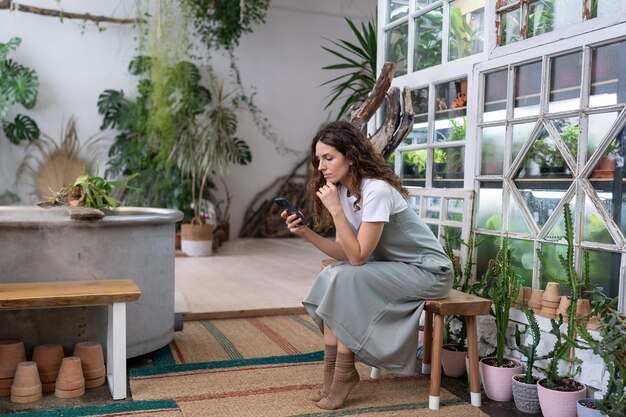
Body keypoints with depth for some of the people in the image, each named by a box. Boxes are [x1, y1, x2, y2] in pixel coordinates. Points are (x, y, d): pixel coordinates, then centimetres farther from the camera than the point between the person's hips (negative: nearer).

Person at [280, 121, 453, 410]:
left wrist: (335, 210, -30)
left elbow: (357, 257, -26)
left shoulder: (376, 191, -26)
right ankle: (331, 372, -6)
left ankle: (344, 373, -10)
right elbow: (344, 253, -2)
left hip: (428, 270, -8)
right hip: (390, 266, 8)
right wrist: (305, 233, -14)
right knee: (330, 276, -12)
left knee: (344, 279, -24)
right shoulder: (342, 190, -1)